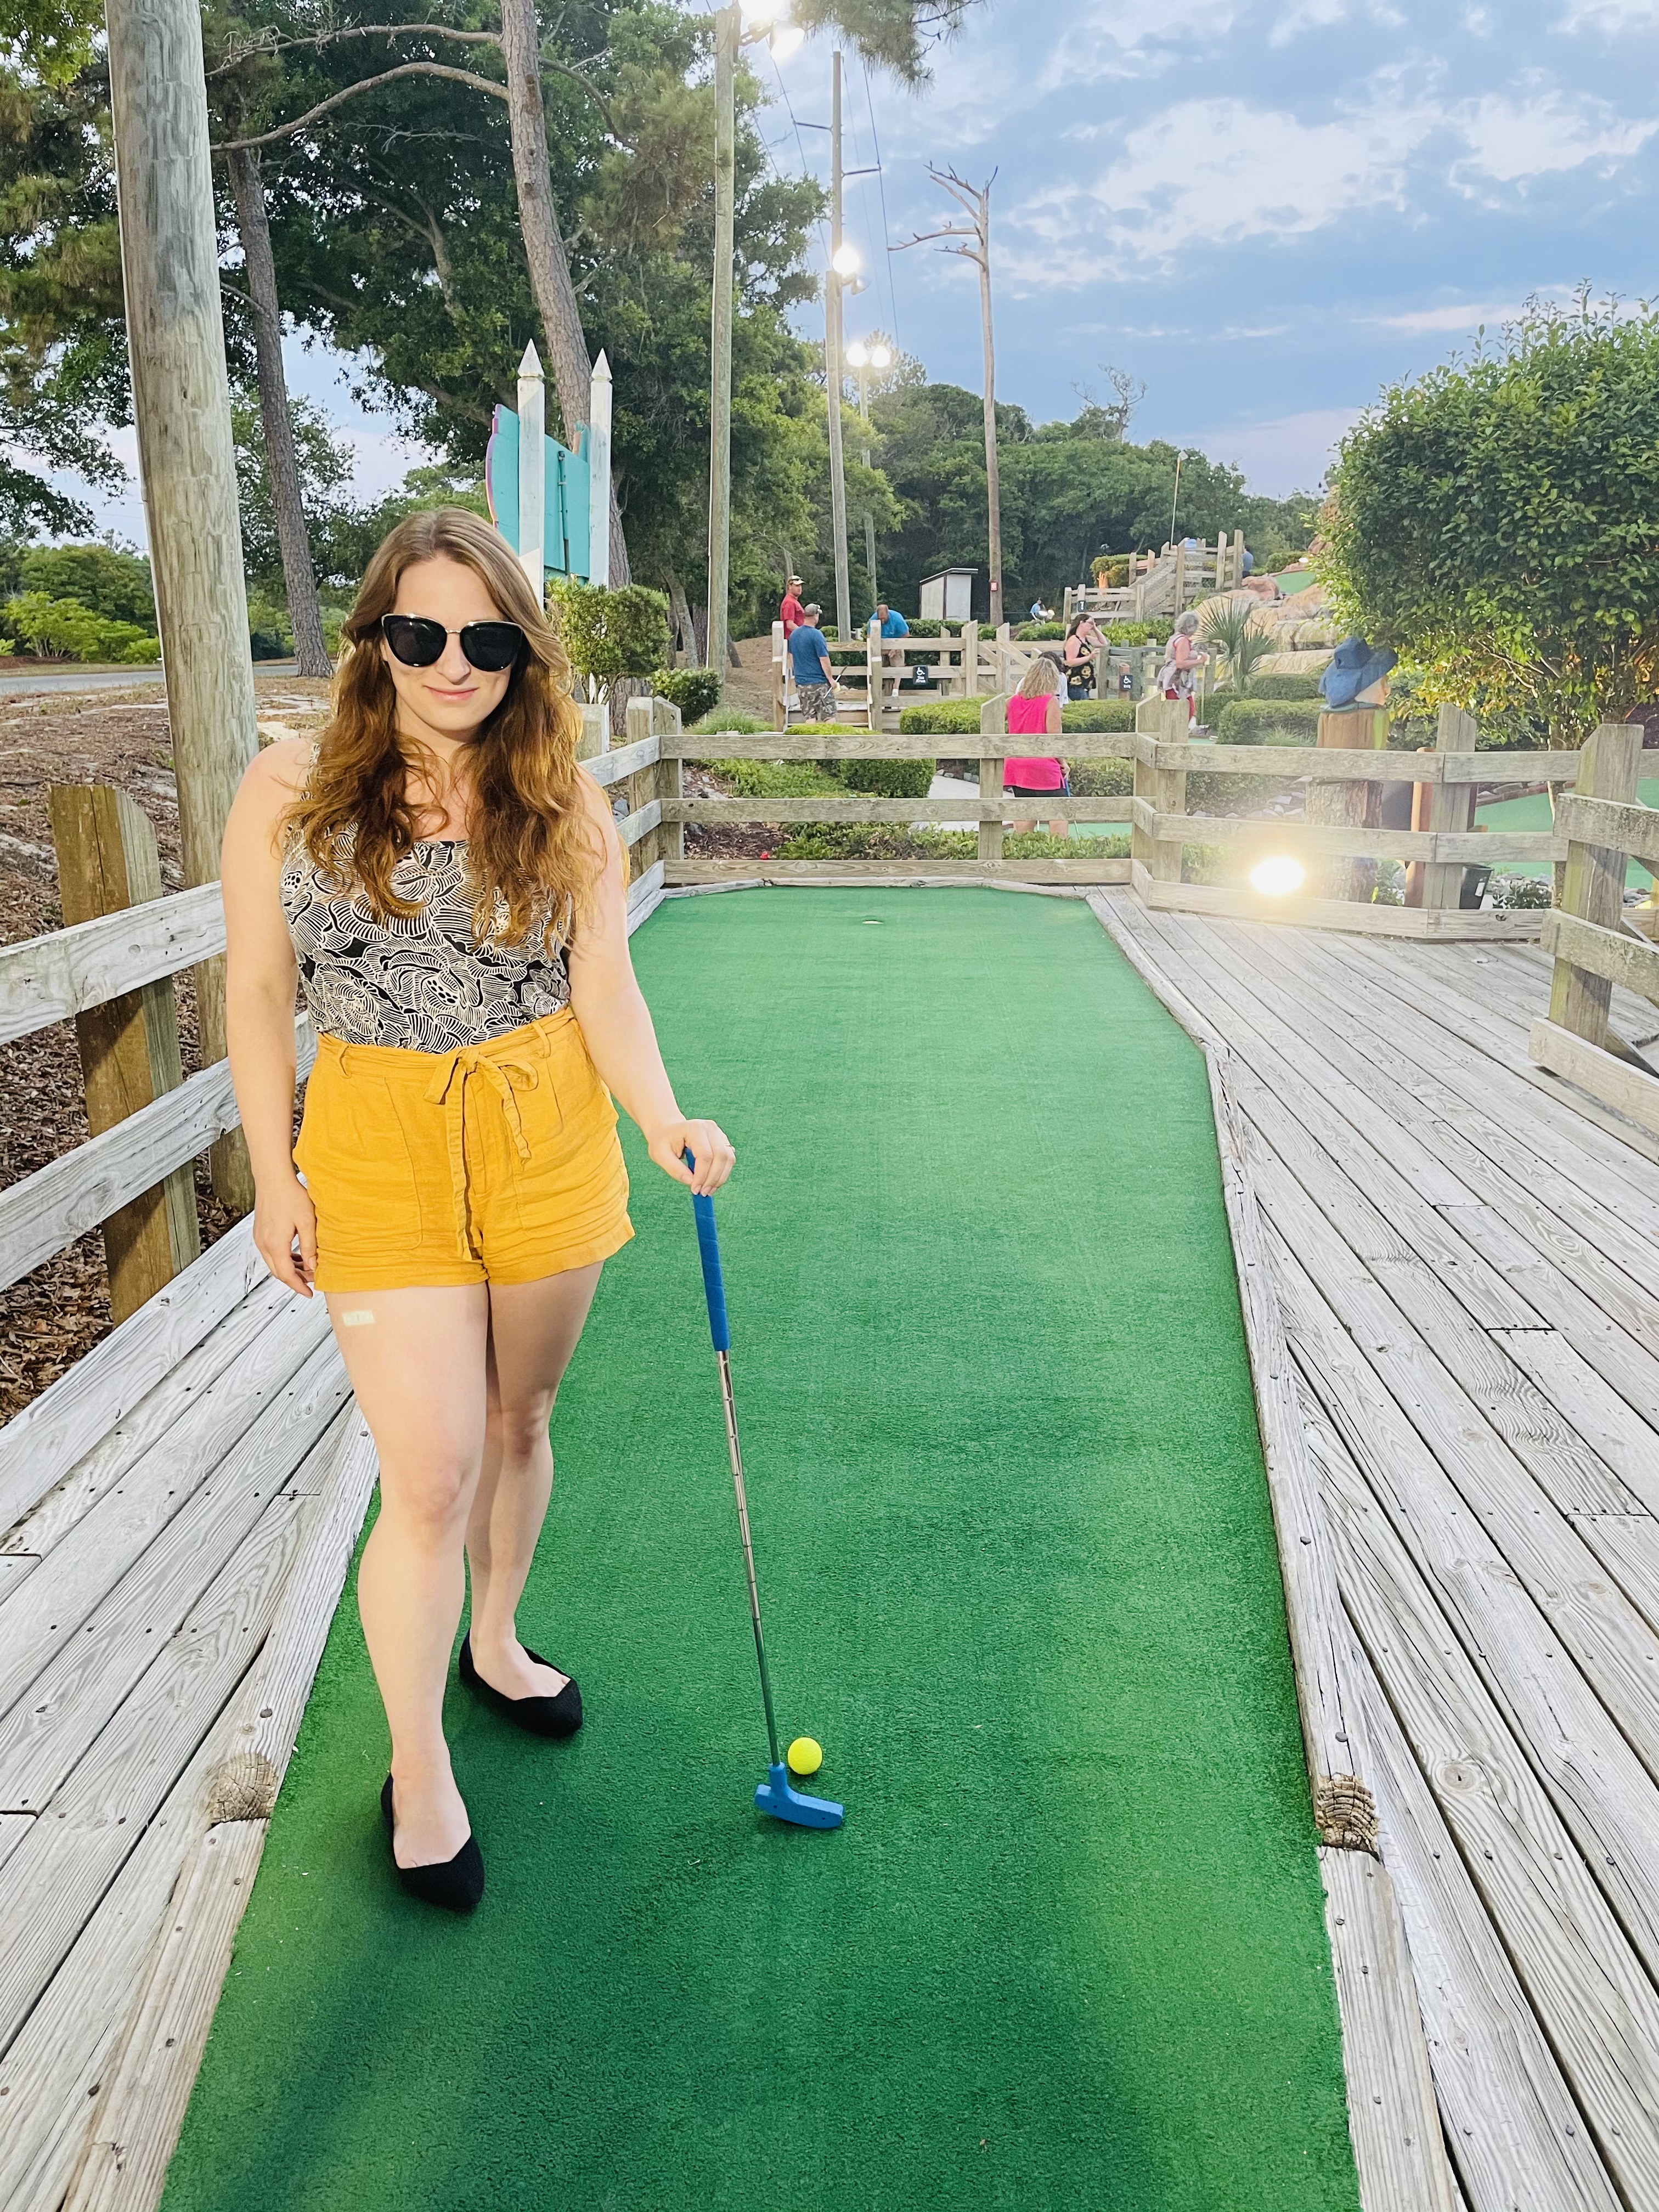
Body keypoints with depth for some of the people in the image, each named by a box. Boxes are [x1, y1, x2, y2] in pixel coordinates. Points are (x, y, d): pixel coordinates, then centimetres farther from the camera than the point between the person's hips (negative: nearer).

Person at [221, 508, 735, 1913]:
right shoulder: (291, 790, -4)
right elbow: (261, 996, 1)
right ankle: (418, 1769, 19)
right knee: (431, 1470, -3)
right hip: (378, 1156, -2)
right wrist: (274, 1177, 0)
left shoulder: (562, 800, -2)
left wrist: (662, 1119, -22)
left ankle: (495, 1642, 45)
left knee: (516, 1418, 17)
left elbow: (603, 983, -4)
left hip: (547, 1141, 2)